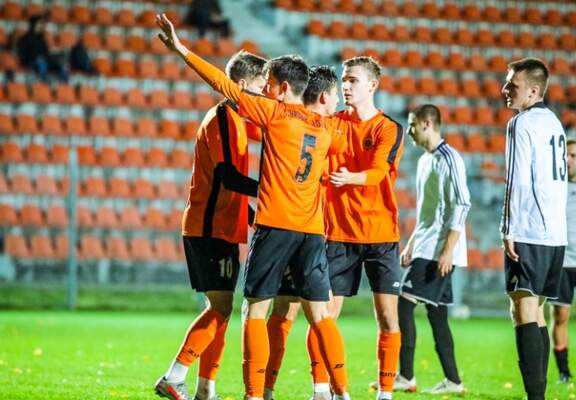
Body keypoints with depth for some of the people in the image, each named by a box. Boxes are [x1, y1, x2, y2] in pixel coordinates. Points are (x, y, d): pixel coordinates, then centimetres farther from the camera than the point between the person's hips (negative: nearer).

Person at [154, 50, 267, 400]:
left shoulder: (233, 119, 20)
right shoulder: (222, 118, -12)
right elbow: (228, 176, -21)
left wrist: (254, 216, 19)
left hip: (221, 229, 10)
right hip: (211, 229, -10)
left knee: (220, 309, 9)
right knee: (221, 306, -12)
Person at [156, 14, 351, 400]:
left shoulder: (274, 112, -1)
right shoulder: (325, 127, 13)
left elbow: (225, 84, -2)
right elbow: (339, 144, 36)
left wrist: (181, 49, 1)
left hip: (275, 224, -5)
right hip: (313, 229, 5)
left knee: (256, 309, 1)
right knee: (320, 314, 7)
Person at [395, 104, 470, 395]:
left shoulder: (448, 158, -13)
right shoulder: (425, 160, 16)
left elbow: (461, 206, -18)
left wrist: (447, 250, -22)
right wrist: (411, 245, 22)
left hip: (439, 251, -9)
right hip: (425, 248, 9)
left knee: (404, 305, -12)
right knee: (436, 313, 8)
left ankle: (405, 377, -9)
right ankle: (452, 381, 10)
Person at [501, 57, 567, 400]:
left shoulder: (522, 123, -9)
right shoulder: (554, 122, 17)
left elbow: (518, 180, -15)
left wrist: (509, 230, -13)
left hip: (528, 234, -9)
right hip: (556, 235, 9)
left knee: (524, 312, -12)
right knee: (536, 313, 12)